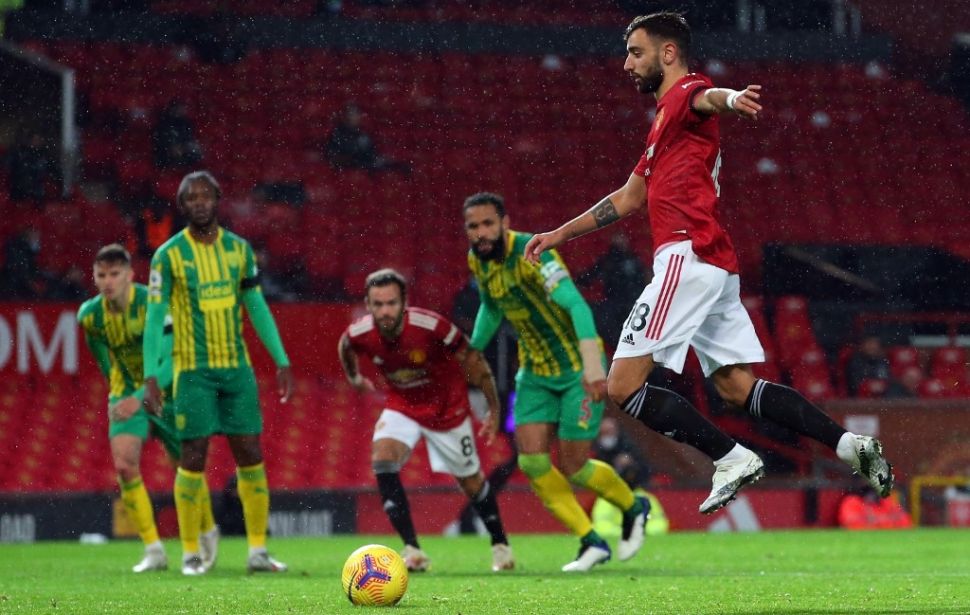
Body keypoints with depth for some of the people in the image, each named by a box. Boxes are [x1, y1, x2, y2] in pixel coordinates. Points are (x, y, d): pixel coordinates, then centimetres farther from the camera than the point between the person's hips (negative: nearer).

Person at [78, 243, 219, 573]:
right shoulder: (90, 315, -9)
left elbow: (171, 360, -32)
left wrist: (141, 397, -45)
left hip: (165, 391, -3)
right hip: (126, 394, 3)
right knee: (124, 463, -19)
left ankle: (208, 531, 38)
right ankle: (153, 550, -13)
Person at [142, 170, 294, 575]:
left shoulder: (238, 248, 6)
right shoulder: (169, 255, -6)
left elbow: (257, 307, 11)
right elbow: (154, 318, -7)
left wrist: (282, 362, 6)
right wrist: (151, 378, -14)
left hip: (237, 368, 4)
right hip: (194, 371, -4)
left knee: (251, 456, 2)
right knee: (193, 457, -4)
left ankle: (258, 551, 7)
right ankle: (190, 554, 4)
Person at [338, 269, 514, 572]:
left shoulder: (431, 326, -33)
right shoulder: (360, 334, -23)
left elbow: (473, 362, -19)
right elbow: (345, 346, 5)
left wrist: (494, 410, -11)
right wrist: (354, 378, 17)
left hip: (447, 407, -2)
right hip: (402, 406, 2)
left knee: (470, 479, 10)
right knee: (382, 459, -23)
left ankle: (500, 544, 36)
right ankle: (412, 549, -21)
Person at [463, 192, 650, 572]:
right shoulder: (477, 261, -3)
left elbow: (575, 304, -40)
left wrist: (591, 362, -52)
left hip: (578, 368, -7)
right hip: (535, 371, 7)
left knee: (571, 467, -5)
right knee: (532, 460, -8)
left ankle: (633, 508, 26)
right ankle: (592, 543, 5)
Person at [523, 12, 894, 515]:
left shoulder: (686, 92, -1)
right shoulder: (667, 119, 28)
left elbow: (707, 98, -29)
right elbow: (628, 200, 37)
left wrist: (730, 98, -53)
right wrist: (560, 234, 40)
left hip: (687, 258, -10)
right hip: (717, 268, 10)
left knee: (624, 386, -10)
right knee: (737, 386, 8)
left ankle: (731, 459, -13)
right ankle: (848, 444, -1)